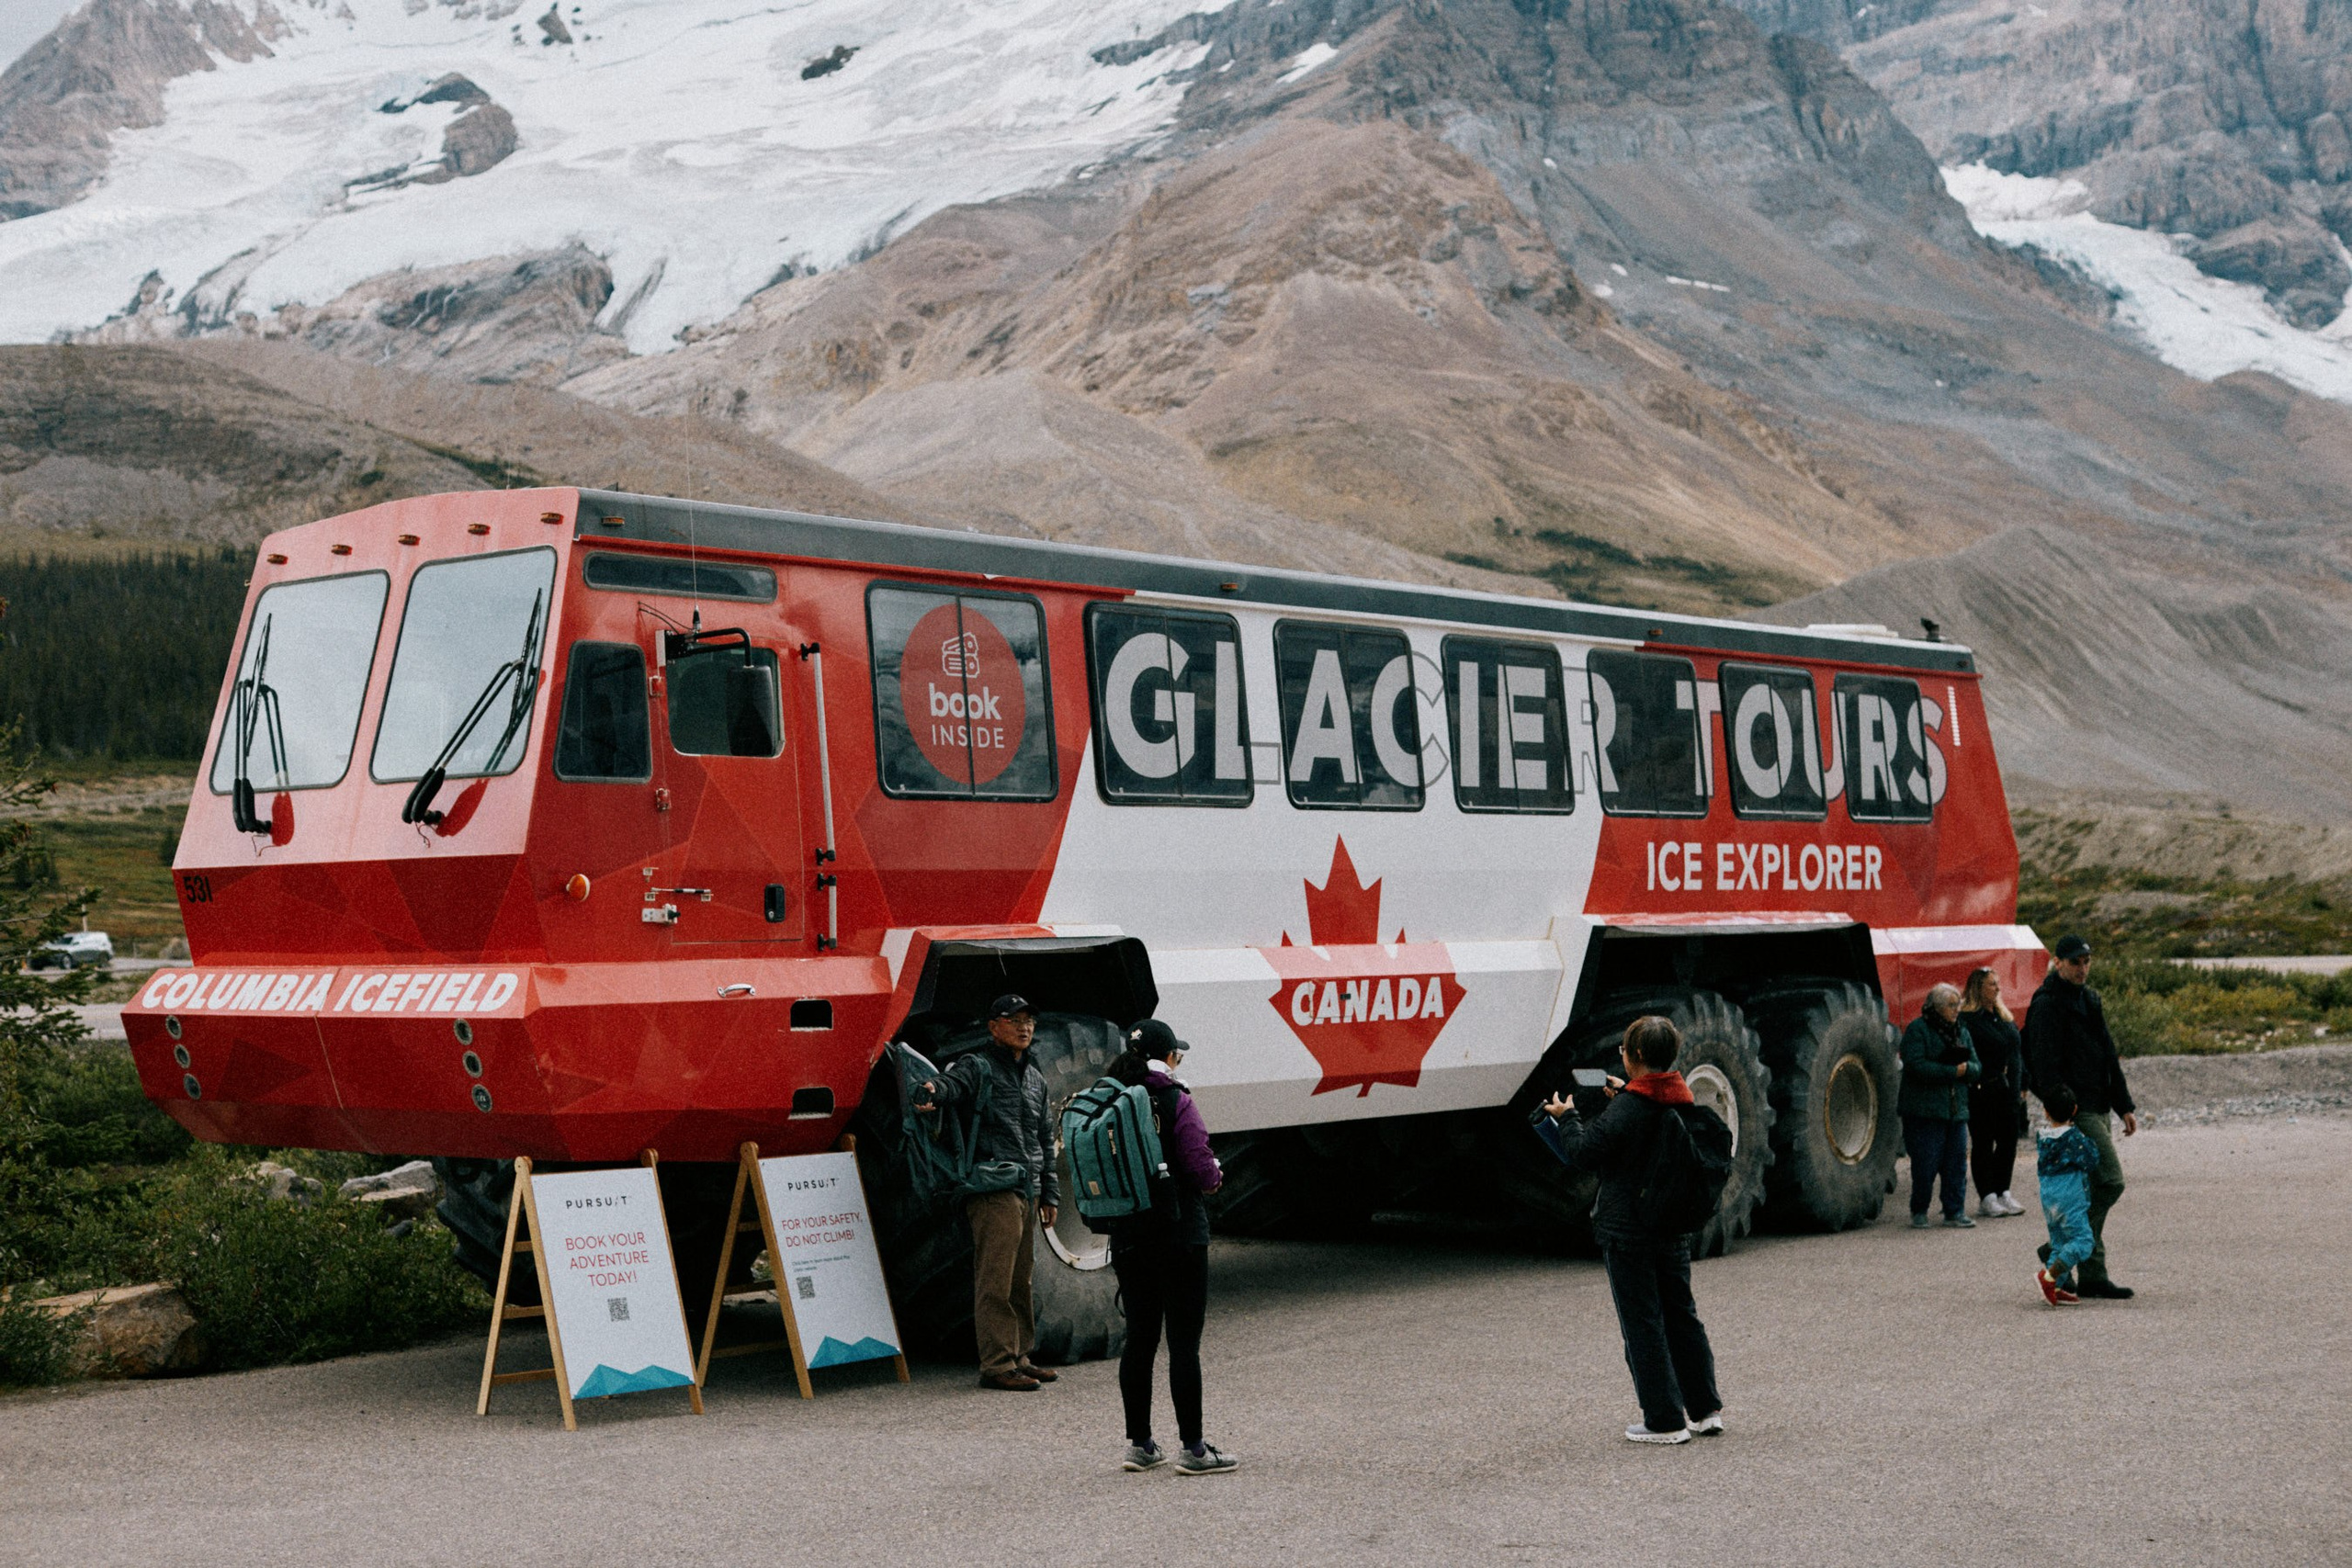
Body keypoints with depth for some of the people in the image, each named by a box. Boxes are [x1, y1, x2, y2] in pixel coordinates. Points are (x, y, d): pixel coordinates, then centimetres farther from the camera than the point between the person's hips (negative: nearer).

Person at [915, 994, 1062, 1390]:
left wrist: (1050, 1193, 23)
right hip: (994, 1191, -8)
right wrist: (934, 1089, -50)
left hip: (1028, 1192, 8)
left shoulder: (1035, 1078, 22)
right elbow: (954, 1080, -25)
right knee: (995, 1281, -9)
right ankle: (997, 1365, -7)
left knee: (1021, 1280, 13)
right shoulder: (979, 1066, -2)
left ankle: (1020, 1357, 22)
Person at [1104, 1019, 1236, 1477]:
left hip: (1127, 1237, 6)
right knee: (1184, 1341, -1)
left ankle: (1139, 1444, 18)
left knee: (1139, 1338, 13)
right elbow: (1201, 1169, -15)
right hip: (1178, 1233, -6)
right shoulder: (1175, 1102, -13)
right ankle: (1193, 1448, 1)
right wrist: (1216, 1175, 6)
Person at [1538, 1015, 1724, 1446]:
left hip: (1627, 1231, -7)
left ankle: (1665, 1421, 2)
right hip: (1673, 1228, 7)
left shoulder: (1626, 1110, -19)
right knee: (1681, 1316, 17)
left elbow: (1583, 1154, -13)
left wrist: (1567, 1116, 2)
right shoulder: (1681, 1101, 4)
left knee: (1643, 1325, 0)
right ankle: (1705, 1410, 22)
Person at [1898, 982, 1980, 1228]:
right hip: (1924, 1112, -6)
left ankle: (1955, 1211, 13)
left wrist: (1965, 1066, -10)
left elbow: (1977, 1069, 13)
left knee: (1956, 1163, 4)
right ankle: (1919, 1212, 10)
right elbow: (1916, 1065, -16)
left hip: (1956, 1110, 6)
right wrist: (1952, 1072, -16)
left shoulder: (1961, 1032, 17)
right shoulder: (1917, 1030, -4)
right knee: (1925, 1164, -4)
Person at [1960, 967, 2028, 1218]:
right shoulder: (1967, 1019, -9)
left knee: (2009, 1141, 9)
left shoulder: (2005, 1016, 16)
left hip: (2008, 1091, 7)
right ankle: (1986, 1197, 5)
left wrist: (2021, 1085, 15)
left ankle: (2003, 1191, 20)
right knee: (1983, 1143, 0)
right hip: (1982, 1092, -7)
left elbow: (2018, 1051, 20)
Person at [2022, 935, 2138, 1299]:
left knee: (2092, 1190, 8)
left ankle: (2090, 1279, 11)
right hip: (2075, 1111, -9)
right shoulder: (2048, 1004, -11)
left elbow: (2109, 1056, 24)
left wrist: (2124, 1106, 20)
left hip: (2098, 1110, 9)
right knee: (2109, 1181, -15)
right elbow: (2046, 1064, -17)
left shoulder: (2089, 999, 18)